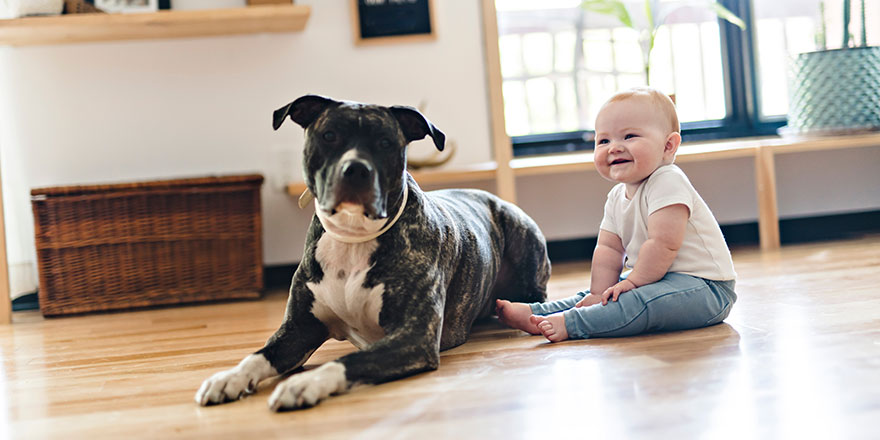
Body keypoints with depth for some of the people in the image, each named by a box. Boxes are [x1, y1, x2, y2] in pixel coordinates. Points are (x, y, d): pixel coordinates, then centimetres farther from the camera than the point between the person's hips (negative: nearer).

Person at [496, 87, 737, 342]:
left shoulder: (667, 182, -19)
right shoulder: (617, 197, 9)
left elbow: (664, 244, -26)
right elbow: (608, 249, 6)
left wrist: (633, 282, -18)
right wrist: (599, 294, -5)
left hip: (705, 287, -9)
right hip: (660, 280, 10)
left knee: (646, 300, -33)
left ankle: (570, 324, -35)